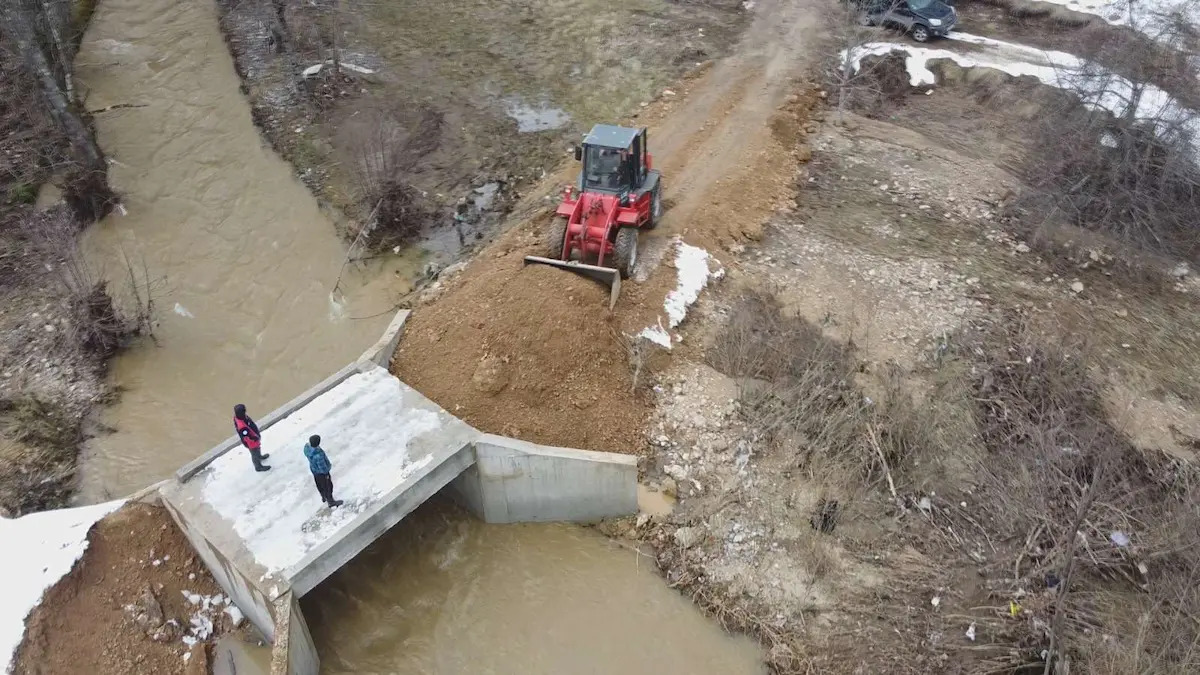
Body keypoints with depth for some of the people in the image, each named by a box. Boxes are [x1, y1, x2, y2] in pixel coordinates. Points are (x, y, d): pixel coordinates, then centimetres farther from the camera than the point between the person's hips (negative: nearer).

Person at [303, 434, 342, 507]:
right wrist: (326, 474, -11)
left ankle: (324, 497, 54)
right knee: (328, 486, 17)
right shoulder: (318, 455, -44)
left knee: (320, 485, 30)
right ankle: (330, 502, 38)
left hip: (314, 468, 7)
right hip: (321, 472, -7)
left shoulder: (307, 446, -21)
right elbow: (322, 466, -30)